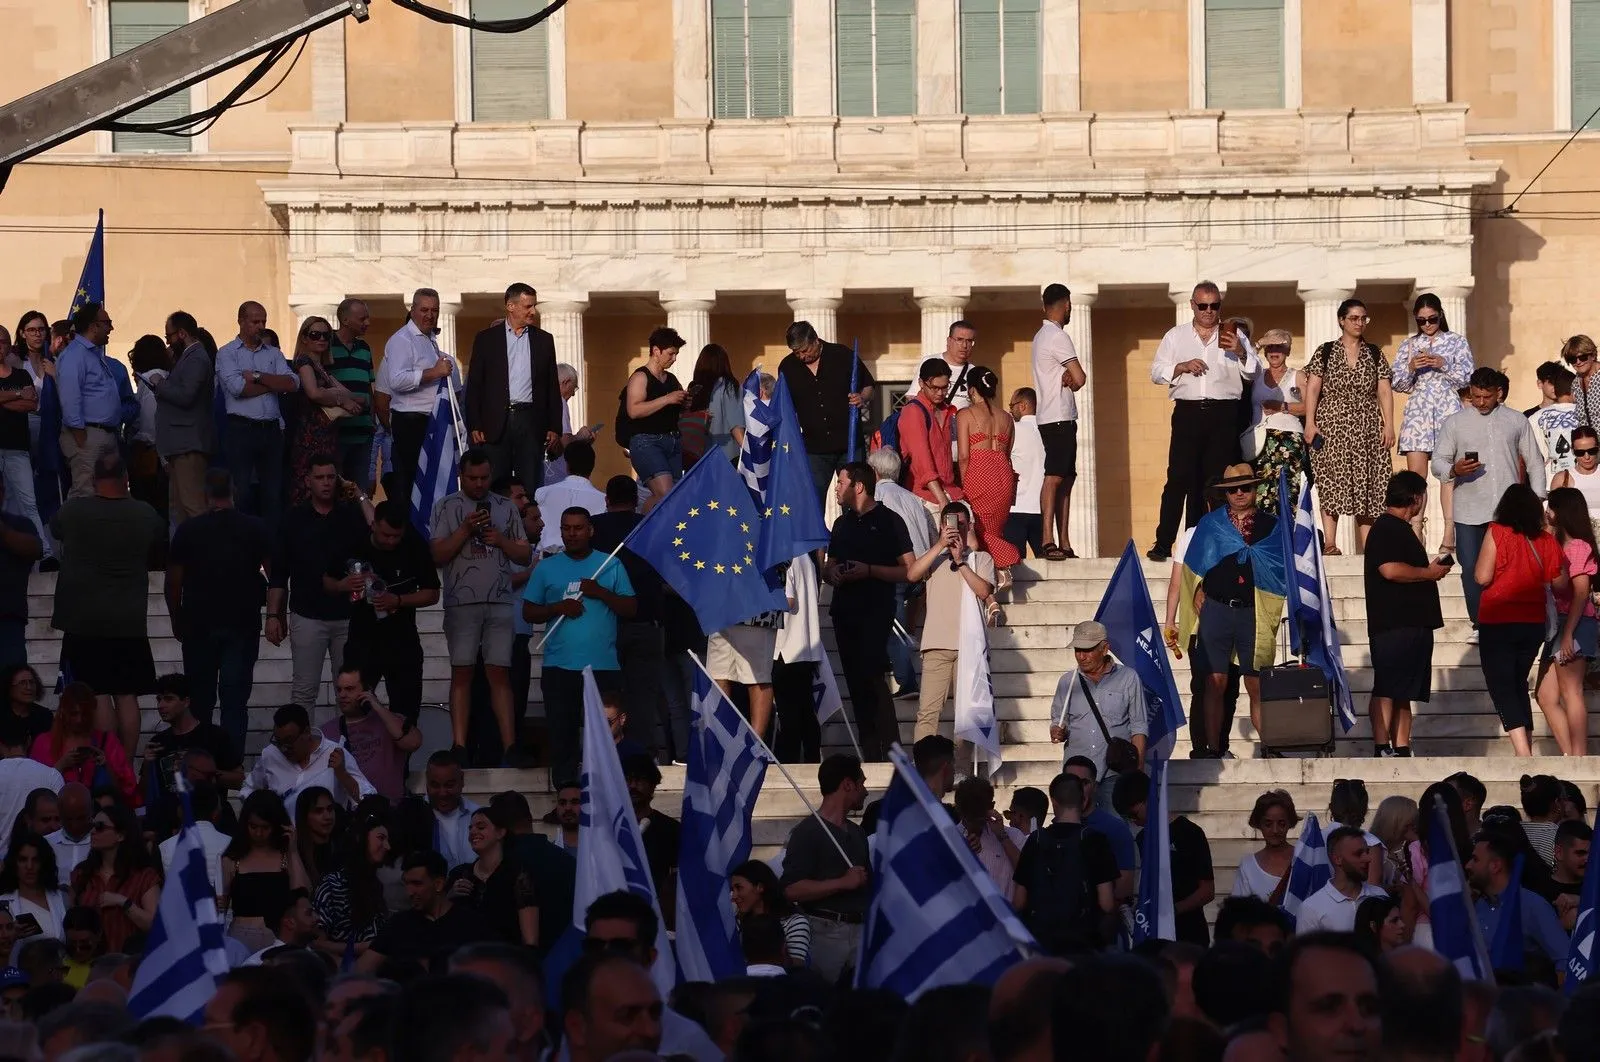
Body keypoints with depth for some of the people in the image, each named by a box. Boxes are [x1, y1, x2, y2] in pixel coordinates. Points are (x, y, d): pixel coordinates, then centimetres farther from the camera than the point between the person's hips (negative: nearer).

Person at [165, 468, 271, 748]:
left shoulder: (188, 530, -4)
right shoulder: (255, 528, -3)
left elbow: (173, 582, -2)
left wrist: (177, 620, 11)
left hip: (199, 625, 0)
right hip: (243, 625, 0)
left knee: (201, 698, 12)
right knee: (235, 699, -1)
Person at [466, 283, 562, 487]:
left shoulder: (544, 340, 12)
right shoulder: (486, 339, 5)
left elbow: (553, 387, 13)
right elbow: (474, 385, 3)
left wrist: (554, 427, 5)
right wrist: (474, 426, -5)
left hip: (531, 422, 2)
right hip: (496, 422, -2)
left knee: (530, 486, 0)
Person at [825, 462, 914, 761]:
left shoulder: (889, 521, -1)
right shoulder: (842, 524, 18)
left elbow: (910, 571, -6)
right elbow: (829, 567, 26)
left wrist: (869, 571, -16)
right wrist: (832, 574, 2)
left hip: (876, 610, -7)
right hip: (845, 612, 7)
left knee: (871, 675, -19)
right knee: (856, 683, 4)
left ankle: (891, 749, -18)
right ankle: (870, 754, 7)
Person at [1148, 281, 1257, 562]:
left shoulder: (1232, 336, 11)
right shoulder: (1176, 336, 13)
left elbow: (1254, 373, 6)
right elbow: (1156, 372, 9)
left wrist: (1240, 352, -13)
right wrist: (1182, 366, -8)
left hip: (1223, 415, 1)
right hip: (1188, 413, -1)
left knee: (1217, 481, 1)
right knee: (1179, 478, -8)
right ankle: (1163, 543, -9)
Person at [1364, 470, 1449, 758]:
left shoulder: (1399, 528, 22)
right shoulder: (1387, 527, -10)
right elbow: (1390, 569, -23)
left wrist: (1432, 569, 18)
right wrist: (1429, 573, -11)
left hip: (1411, 623, 11)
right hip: (1394, 624, -11)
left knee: (1403, 693, 9)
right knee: (1387, 691, -12)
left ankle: (1402, 750, 9)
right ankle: (1382, 750, -16)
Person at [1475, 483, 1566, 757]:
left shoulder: (1497, 533, -11)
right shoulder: (1546, 540, -1)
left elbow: (1482, 577, -15)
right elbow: (1560, 584, 5)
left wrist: (1478, 564, 7)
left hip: (1498, 623, -5)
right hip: (1534, 622, 5)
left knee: (1501, 687, -5)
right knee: (1518, 685, 20)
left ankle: (1523, 752, -21)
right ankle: (1525, 752, 19)